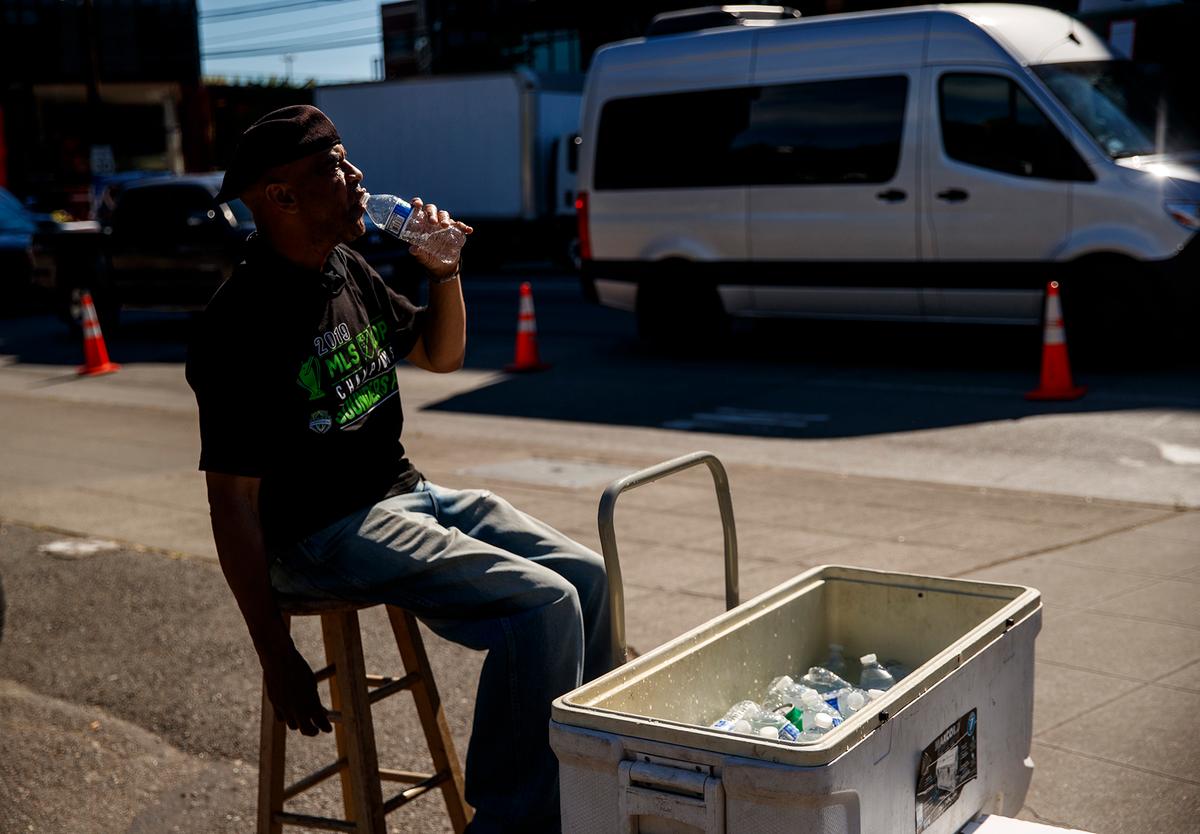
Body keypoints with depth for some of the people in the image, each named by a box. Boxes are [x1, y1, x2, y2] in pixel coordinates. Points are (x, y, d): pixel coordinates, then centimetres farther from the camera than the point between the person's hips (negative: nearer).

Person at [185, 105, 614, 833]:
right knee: (542, 606, -23)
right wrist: (276, 657, -17)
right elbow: (233, 501, -17)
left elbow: (441, 356, 22)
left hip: (405, 493, 9)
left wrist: (444, 272, 1)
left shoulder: (347, 270, 6)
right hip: (322, 531, -8)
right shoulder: (241, 323, -18)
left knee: (587, 575, -1)